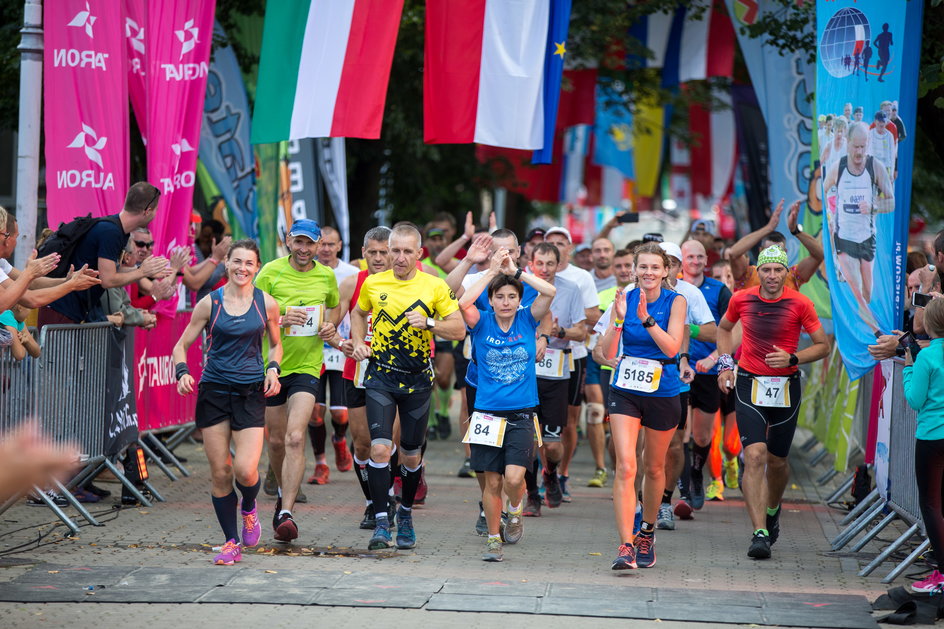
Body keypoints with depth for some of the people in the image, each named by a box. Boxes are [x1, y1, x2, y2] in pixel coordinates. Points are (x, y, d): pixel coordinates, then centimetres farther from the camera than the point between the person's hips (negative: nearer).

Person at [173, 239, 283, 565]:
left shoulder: (266, 304, 2)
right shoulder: (210, 303, 0)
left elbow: (275, 344, 18)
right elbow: (181, 345, 6)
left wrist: (273, 369, -1)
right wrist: (182, 372, -13)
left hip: (251, 392, 0)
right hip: (214, 391, 1)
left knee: (245, 470, -13)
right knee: (220, 473, 1)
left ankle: (248, 508, 22)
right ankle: (231, 543, 14)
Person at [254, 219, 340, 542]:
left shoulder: (326, 276, 3)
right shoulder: (271, 272, -5)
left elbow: (334, 307, 23)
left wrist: (330, 325, 1)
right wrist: (280, 319, -21)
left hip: (307, 367, 0)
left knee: (295, 438, -17)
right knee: (276, 440, 12)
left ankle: (286, 512, -21)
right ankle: (284, 493, 40)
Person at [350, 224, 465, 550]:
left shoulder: (435, 287, -3)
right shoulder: (373, 284, 1)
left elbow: (459, 330, -3)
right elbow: (359, 313, 22)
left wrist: (429, 323, -19)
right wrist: (359, 343, 5)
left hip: (418, 380, 0)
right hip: (380, 378, 0)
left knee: (411, 455, 9)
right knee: (379, 449, -15)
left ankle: (406, 514, 33)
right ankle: (381, 523, -11)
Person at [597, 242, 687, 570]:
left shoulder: (675, 301, -5)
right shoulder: (625, 298, -2)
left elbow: (671, 347, -16)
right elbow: (608, 352, -6)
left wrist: (646, 318, -26)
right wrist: (619, 319, -21)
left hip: (662, 393, 0)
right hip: (625, 391, 0)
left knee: (654, 468, 14)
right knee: (625, 467, -13)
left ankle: (647, 533, 36)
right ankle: (626, 546, -17)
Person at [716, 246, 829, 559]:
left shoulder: (800, 304, -7)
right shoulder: (741, 300, -1)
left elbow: (823, 345, 0)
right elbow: (724, 328, 20)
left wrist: (792, 359, -15)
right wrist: (725, 364, 8)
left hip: (786, 388, 0)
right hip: (749, 384, 0)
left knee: (777, 461, 12)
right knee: (755, 455, -16)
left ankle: (772, 509, 44)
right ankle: (760, 533, -19)